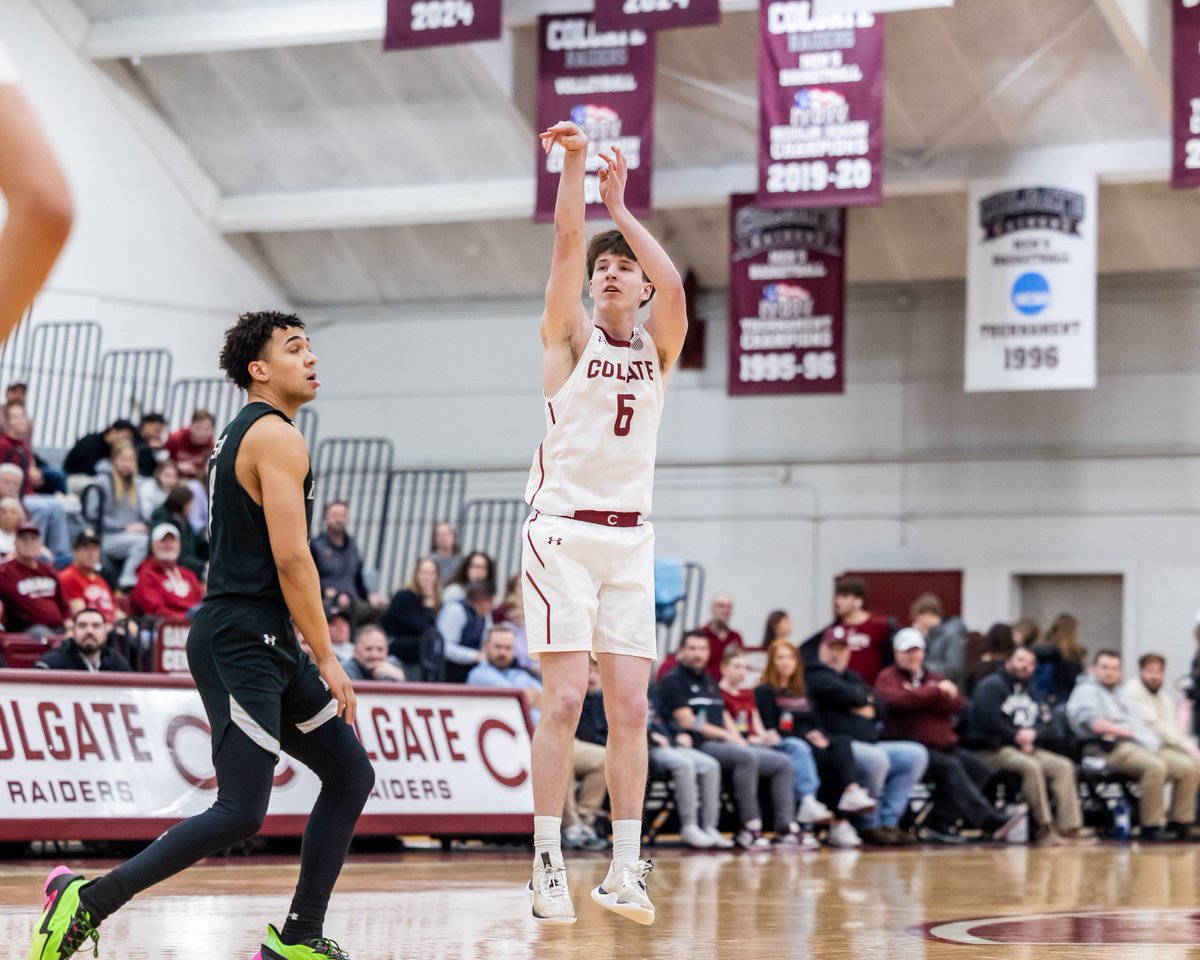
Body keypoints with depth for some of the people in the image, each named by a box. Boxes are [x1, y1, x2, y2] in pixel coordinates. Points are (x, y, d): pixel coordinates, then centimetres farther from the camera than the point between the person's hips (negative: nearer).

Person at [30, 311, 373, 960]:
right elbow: (291, 556, -18)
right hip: (240, 643, -11)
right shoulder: (277, 437, -10)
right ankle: (88, 901, -12)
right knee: (241, 812, -16)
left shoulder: (238, 434, 20)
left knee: (350, 775, 11)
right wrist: (328, 659, -14)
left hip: (267, 646, 11)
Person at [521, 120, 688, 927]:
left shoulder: (658, 347, 10)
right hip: (563, 532, -3)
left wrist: (621, 208, -7)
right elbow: (567, 244, -10)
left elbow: (675, 285, -10)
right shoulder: (569, 336, 4)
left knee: (630, 708, 0)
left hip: (631, 540, 3)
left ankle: (626, 867, 4)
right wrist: (575, 164, -16)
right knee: (565, 700, -11)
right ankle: (548, 864, -7)